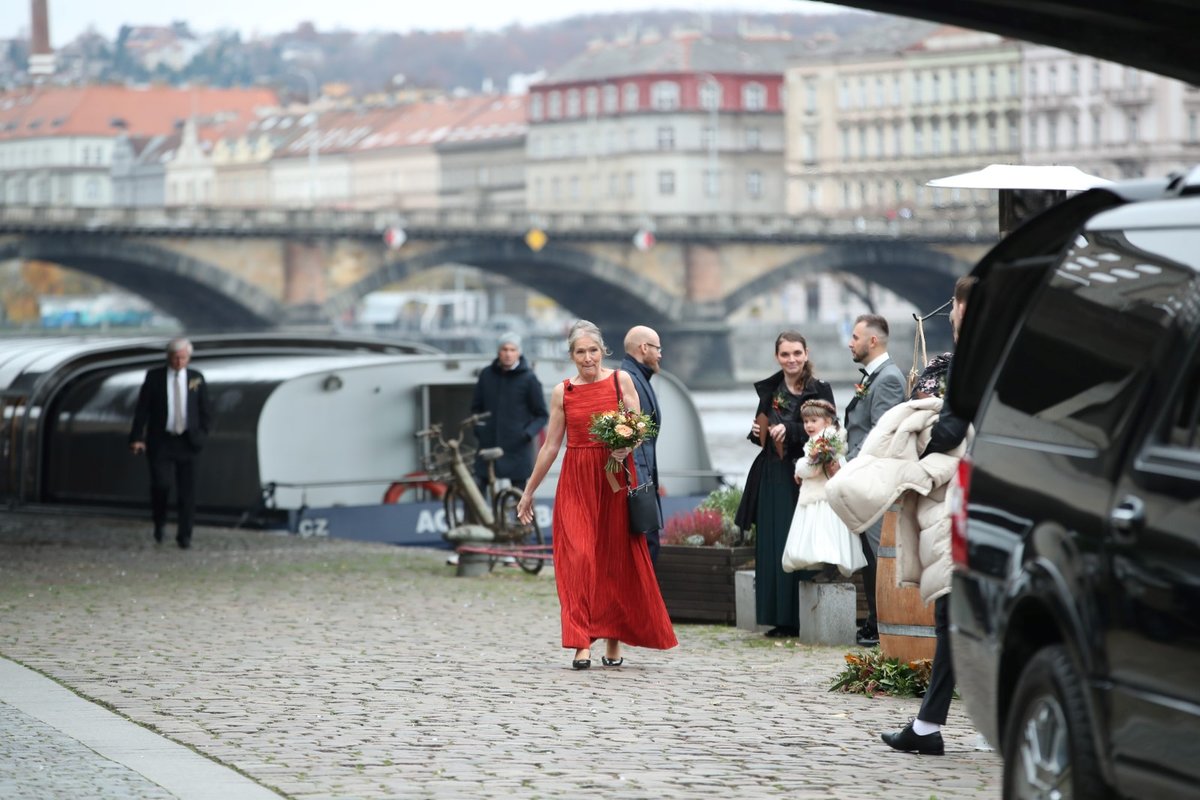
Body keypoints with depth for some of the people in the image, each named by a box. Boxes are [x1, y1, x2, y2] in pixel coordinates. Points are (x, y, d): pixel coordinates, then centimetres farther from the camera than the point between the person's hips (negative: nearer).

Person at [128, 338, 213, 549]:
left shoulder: (196, 378, 4)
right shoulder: (154, 376, -1)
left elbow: (205, 411, 9)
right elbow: (142, 409, -3)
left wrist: (202, 435, -2)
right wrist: (137, 438, -10)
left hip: (187, 442, 2)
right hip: (160, 442, -1)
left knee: (187, 490, -1)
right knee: (160, 484, -12)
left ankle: (184, 535, 8)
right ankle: (159, 522, 16)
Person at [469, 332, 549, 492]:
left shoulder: (528, 379, -2)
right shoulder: (486, 375, 7)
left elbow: (542, 415, 2)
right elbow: (476, 407, 19)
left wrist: (528, 433, -14)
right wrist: (478, 427, 2)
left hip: (517, 448, -3)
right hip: (488, 444, 3)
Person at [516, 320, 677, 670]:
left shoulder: (621, 380, 2)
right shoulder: (562, 392, 6)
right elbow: (550, 446, 11)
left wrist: (626, 446, -23)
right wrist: (529, 491, 13)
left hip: (615, 479, -1)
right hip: (576, 481, 1)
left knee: (615, 559, 3)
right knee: (577, 559, -9)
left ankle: (613, 641, 12)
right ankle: (582, 644, -10)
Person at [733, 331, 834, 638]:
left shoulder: (820, 390, -2)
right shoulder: (769, 390, 13)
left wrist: (789, 430, -18)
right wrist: (758, 431, 1)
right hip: (773, 478, 5)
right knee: (773, 547, 3)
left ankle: (804, 618, -3)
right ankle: (781, 619, 7)